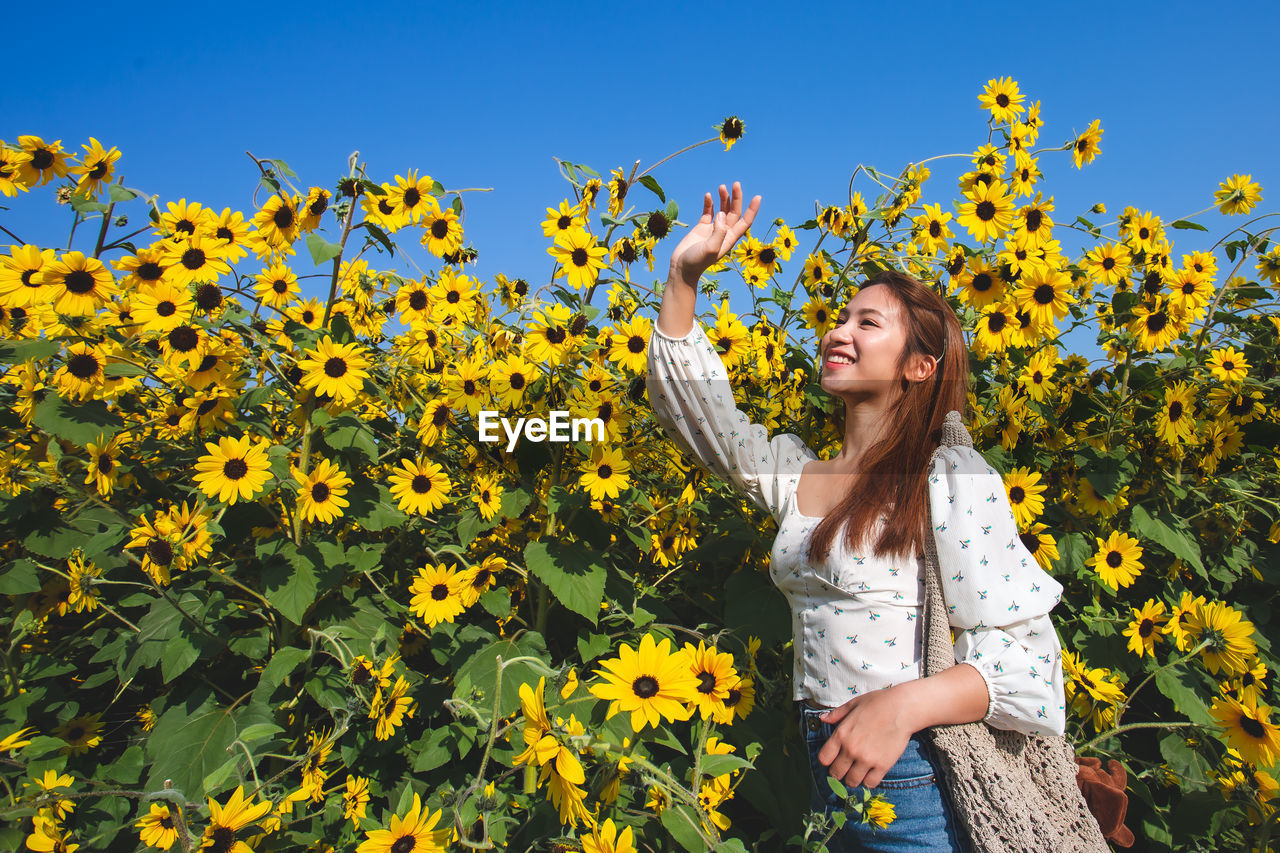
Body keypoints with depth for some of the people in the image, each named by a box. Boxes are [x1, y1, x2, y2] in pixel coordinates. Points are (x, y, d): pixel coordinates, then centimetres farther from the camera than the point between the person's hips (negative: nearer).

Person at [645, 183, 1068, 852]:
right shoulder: (797, 472, 5)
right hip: (828, 771, 6)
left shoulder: (953, 475, -12)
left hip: (921, 784, -5)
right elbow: (694, 406, 7)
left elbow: (1026, 653, -14)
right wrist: (683, 277, -1)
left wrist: (905, 705, -29)